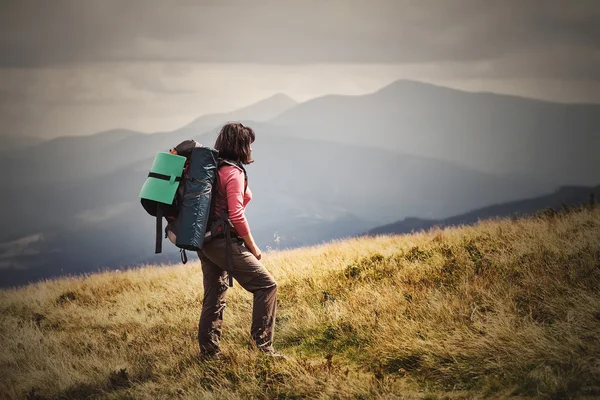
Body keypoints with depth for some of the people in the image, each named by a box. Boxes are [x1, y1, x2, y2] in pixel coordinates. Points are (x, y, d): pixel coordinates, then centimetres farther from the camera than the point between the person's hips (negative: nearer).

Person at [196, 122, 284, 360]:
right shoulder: (233, 172, -13)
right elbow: (236, 215, -20)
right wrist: (252, 246, -10)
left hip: (205, 241, 9)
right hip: (223, 242, -9)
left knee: (214, 298, 15)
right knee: (266, 285, -3)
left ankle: (208, 352, 19)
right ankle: (261, 344, -6)